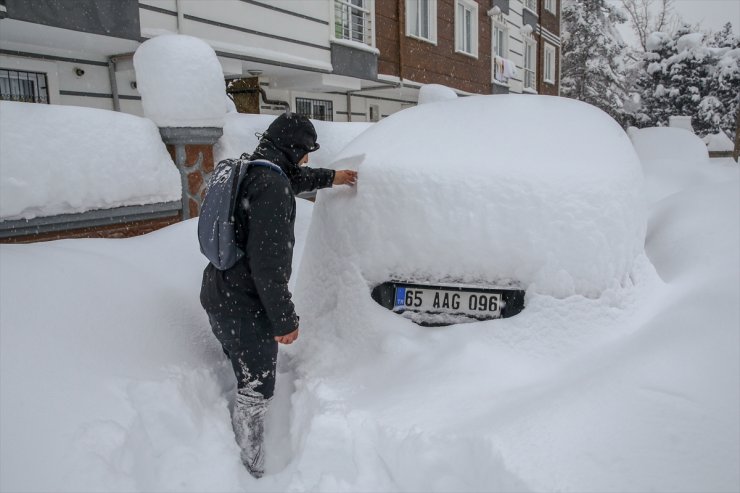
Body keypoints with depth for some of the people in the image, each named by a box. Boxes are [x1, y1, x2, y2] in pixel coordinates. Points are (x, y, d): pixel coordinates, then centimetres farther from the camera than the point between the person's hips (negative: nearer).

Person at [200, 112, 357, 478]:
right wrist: (284, 319, -19)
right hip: (246, 309, -10)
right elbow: (268, 263, -27)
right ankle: (249, 473, 22)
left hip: (218, 296, 10)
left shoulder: (247, 171, 9)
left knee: (243, 378, 23)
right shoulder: (272, 186, -23)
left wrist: (331, 178, 43)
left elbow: (294, 178, 31)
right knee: (256, 393, 5)